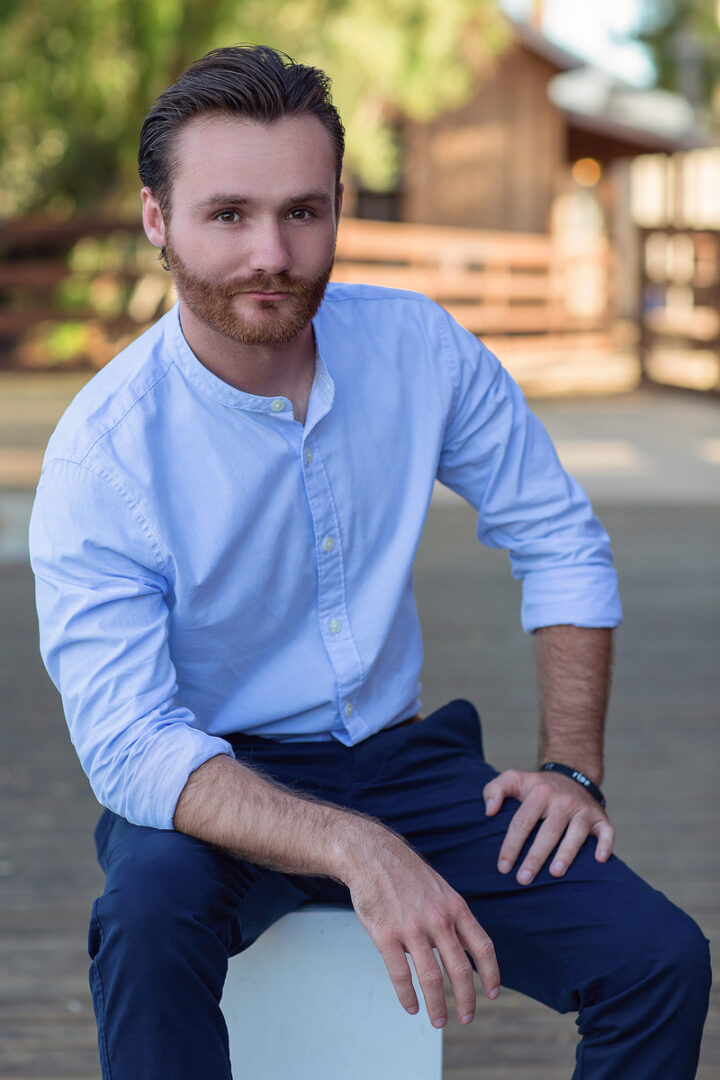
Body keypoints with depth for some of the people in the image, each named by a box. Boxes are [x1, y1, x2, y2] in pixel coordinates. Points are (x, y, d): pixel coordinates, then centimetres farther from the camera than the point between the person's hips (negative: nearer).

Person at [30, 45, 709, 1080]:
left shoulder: (419, 347, -5)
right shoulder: (103, 452, -17)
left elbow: (561, 542, 7)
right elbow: (129, 744, -23)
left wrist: (572, 766, -3)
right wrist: (356, 852, -36)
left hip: (401, 761, 4)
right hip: (208, 788, -3)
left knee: (663, 960, -16)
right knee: (148, 927, -38)